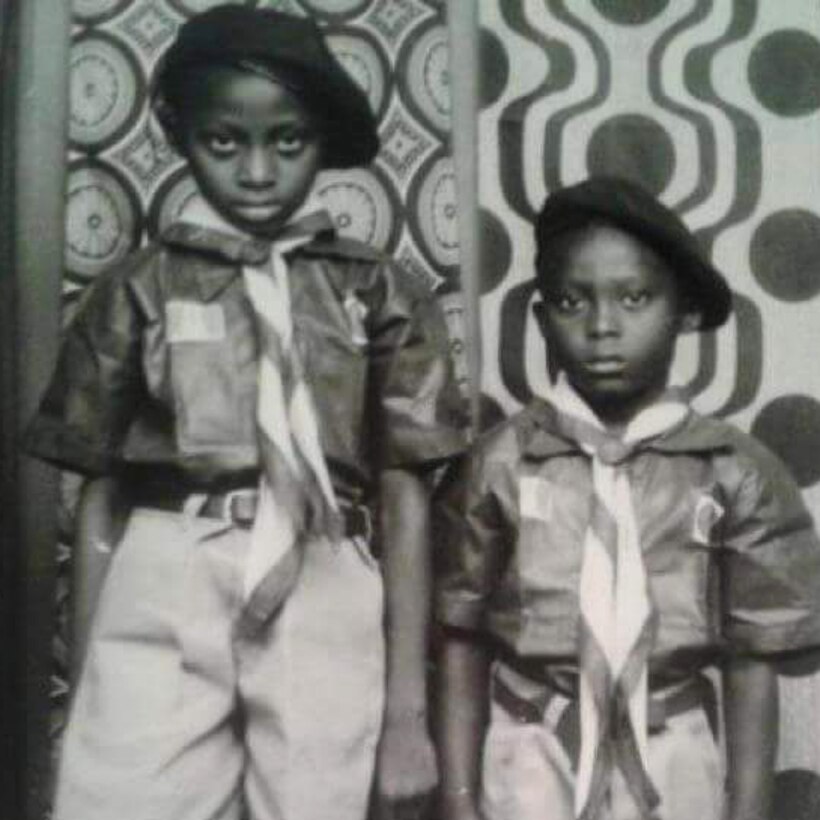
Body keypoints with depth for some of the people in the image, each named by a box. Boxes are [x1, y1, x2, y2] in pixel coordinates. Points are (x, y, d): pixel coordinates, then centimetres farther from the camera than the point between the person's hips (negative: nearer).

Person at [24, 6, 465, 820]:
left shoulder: (378, 293, 5)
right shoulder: (138, 289, 6)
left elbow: (404, 499, 4)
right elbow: (99, 494, 8)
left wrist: (408, 702, 1)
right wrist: (90, 684, 7)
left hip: (322, 604, 0)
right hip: (163, 599, 0)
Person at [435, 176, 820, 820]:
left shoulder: (732, 472, -5)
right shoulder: (502, 462, -6)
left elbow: (752, 659, -2)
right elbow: (463, 642, -2)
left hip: (672, 764, 1)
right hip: (533, 757, 0)